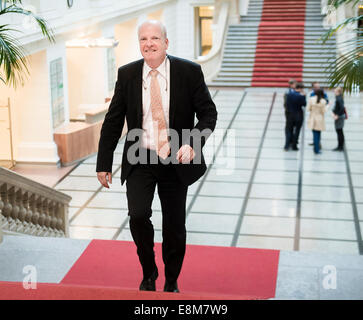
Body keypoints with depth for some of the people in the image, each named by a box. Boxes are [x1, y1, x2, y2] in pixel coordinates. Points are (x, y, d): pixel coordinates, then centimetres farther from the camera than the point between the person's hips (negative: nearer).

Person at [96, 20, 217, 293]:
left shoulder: (189, 72, -6)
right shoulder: (127, 74, -1)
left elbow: (208, 113, -3)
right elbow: (113, 121, 4)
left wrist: (192, 143, -20)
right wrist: (104, 163, 3)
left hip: (176, 161, 0)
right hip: (140, 160, 1)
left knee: (175, 226, 8)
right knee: (138, 214, -19)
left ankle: (171, 283, 32)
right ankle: (148, 272, 10)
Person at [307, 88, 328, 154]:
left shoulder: (311, 99, -7)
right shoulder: (323, 101, -13)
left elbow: (308, 109, -3)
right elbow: (324, 111, -8)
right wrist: (327, 106, 8)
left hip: (312, 119, 2)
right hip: (320, 119, -2)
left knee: (315, 134, 8)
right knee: (318, 134, 9)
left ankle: (316, 149, 10)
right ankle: (317, 150, 11)